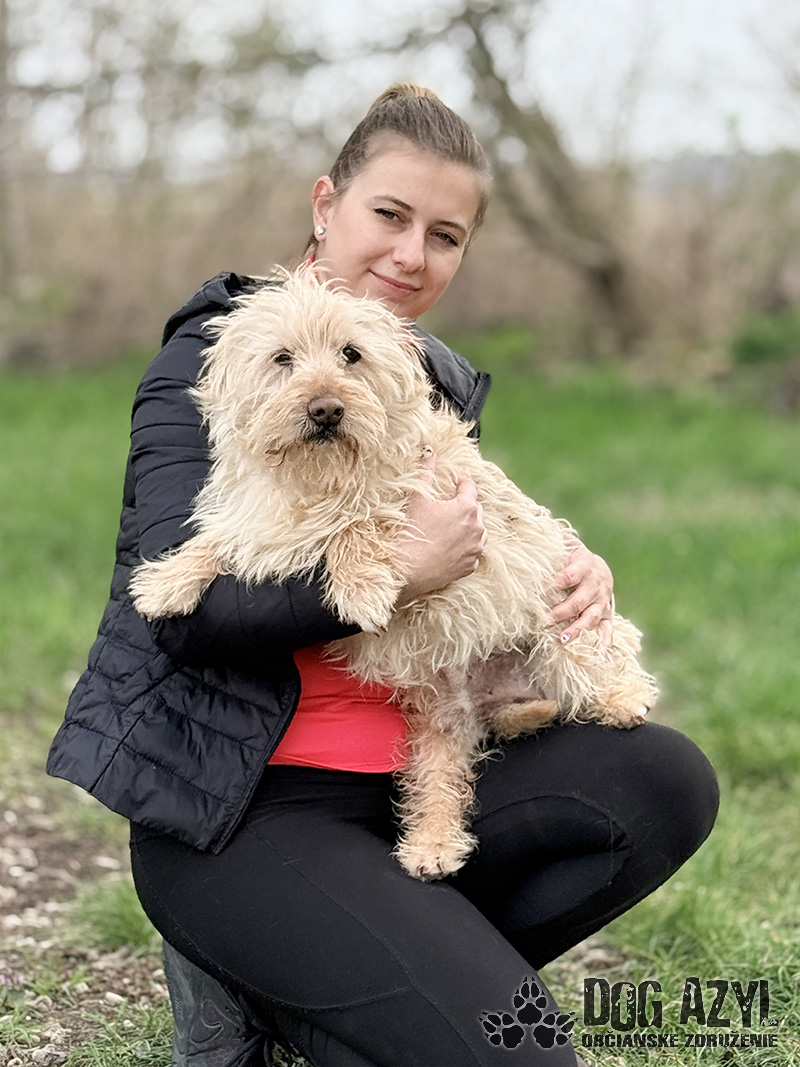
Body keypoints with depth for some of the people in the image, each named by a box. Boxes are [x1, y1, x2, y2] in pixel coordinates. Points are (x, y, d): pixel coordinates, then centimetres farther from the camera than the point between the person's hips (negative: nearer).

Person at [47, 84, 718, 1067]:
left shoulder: (440, 386, 12)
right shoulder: (213, 360, -8)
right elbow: (183, 611, -19)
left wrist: (570, 572, -2)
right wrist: (399, 569, -23)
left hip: (392, 792, 8)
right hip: (235, 808, -8)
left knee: (665, 781, -13)